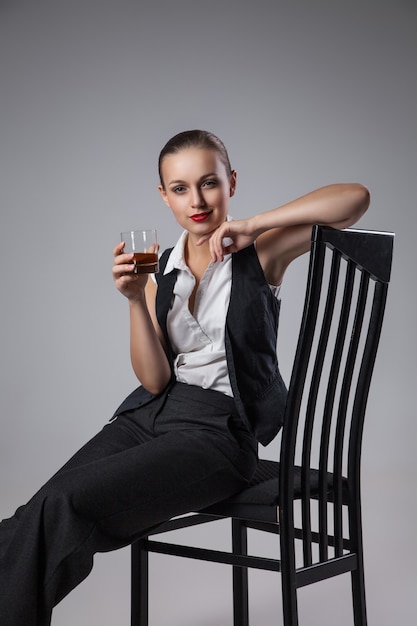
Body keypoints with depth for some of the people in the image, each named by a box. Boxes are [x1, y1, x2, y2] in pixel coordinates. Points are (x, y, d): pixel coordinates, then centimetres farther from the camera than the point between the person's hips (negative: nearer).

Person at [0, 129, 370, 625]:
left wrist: (252, 225, -16)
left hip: (220, 426, -5)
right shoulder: (164, 270, 11)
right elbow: (155, 380, 3)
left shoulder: (261, 252, 0)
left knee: (63, 507, -23)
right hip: (151, 413, 5)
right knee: (43, 509, -20)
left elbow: (355, 198, -14)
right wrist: (136, 299, -11)